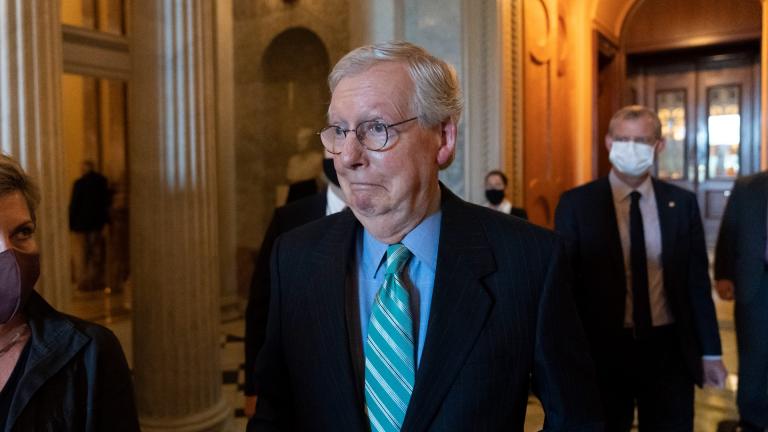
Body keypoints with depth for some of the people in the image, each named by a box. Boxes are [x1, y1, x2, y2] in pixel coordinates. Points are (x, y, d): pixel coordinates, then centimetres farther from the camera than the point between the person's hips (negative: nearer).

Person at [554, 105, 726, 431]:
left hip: (669, 349, 2)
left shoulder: (682, 203, 2)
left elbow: (697, 281, 7)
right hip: (602, 349, -2)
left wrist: (710, 351, 7)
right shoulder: (577, 204, -5)